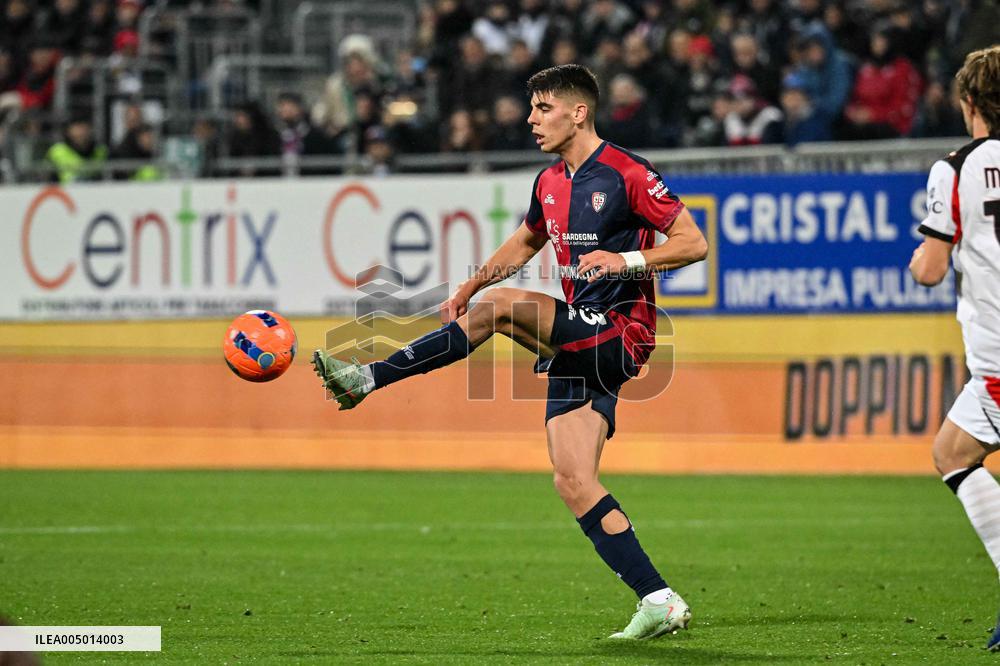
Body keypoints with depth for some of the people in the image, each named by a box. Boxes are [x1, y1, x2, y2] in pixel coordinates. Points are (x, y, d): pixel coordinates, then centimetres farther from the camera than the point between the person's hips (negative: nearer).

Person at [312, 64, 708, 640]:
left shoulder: (627, 174, -9)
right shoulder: (550, 183, 15)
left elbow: (695, 243, -10)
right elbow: (526, 242, 33)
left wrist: (626, 259, -23)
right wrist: (469, 286, 19)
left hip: (621, 333, -8)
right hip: (580, 345, 8)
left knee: (499, 306, -23)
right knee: (573, 481, -2)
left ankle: (367, 378, -17)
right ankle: (661, 604, -2)